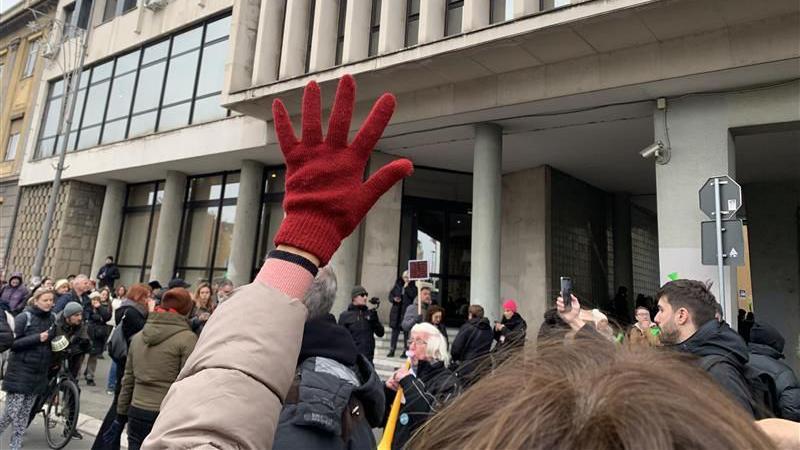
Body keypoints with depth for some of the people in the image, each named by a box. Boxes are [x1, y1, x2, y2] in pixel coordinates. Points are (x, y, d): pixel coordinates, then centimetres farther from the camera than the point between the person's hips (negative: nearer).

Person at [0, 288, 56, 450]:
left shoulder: (52, 318, 6)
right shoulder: (24, 317, -10)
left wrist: (53, 360, 9)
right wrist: (36, 338, -21)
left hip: (39, 373, 5)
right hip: (20, 371, -5)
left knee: (25, 413, 9)